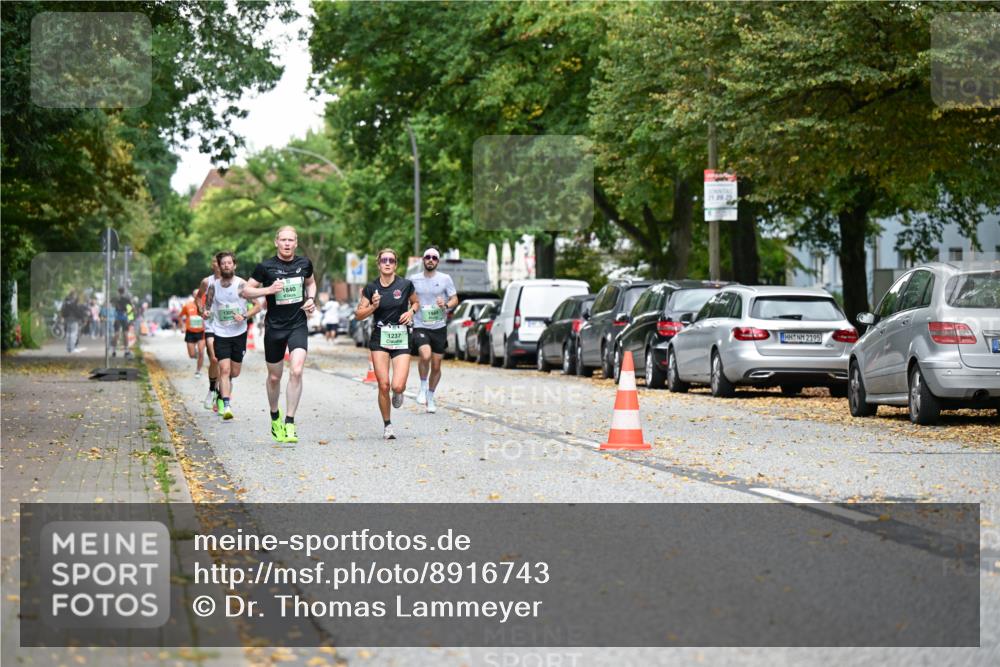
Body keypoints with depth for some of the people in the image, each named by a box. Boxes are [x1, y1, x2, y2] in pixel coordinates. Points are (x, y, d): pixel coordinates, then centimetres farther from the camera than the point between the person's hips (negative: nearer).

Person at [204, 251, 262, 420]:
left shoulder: (242, 285, -6)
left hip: (239, 333, 0)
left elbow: (257, 305, -4)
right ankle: (226, 406, -17)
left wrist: (244, 316, -19)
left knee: (234, 373, 9)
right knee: (224, 370, -14)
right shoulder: (213, 285, 1)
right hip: (221, 334, 0)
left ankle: (222, 392, 40)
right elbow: (207, 307, 11)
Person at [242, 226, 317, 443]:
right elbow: (246, 291, -2)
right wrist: (268, 290, -18)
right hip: (274, 327, -1)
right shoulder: (266, 266, -7)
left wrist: (311, 299, 4)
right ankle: (275, 418, 36)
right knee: (274, 377, 11)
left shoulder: (304, 263, 3)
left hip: (298, 325, 1)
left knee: (296, 371, -18)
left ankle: (289, 423, -12)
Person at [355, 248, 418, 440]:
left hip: (401, 338, 0)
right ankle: (387, 425, 12)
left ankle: (398, 393, 25)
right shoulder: (371, 288, 1)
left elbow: (415, 302, 18)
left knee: (398, 386, -14)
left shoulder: (405, 285, -1)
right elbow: (358, 315, 6)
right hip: (380, 339, 1)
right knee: (383, 386, -6)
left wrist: (411, 311, -3)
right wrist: (373, 306, -11)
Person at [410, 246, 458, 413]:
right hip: (420, 326, -1)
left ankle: (430, 397, 26)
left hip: (439, 327, 1)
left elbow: (455, 299, 2)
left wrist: (446, 304, -18)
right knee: (425, 355, -27)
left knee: (436, 366, 6)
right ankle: (423, 388, -5)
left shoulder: (445, 279, 0)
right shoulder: (414, 280, 4)